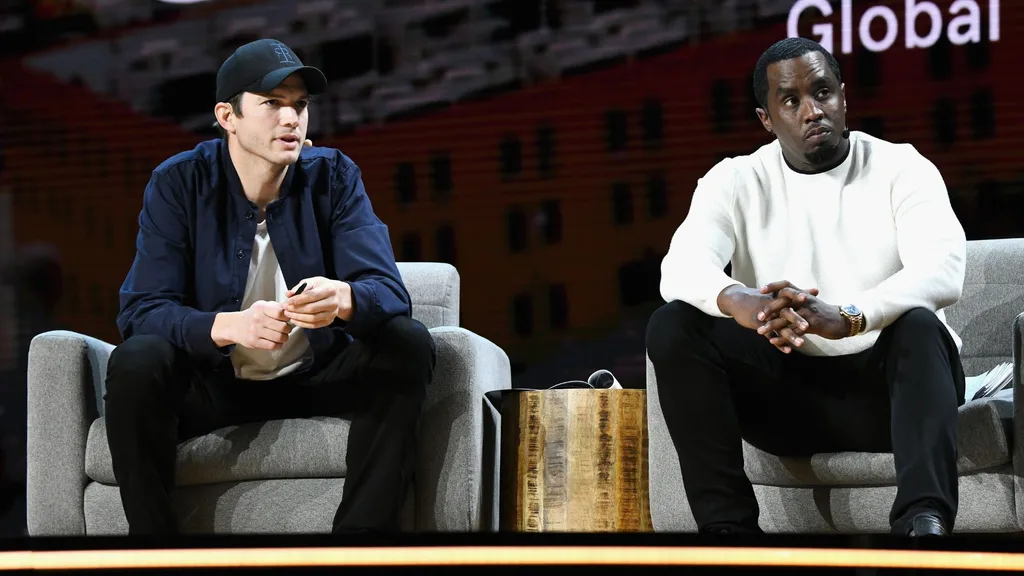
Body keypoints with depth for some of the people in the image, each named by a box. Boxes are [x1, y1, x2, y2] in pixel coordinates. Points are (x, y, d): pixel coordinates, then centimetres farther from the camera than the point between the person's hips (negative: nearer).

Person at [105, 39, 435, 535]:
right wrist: (228, 325, -42)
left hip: (316, 379, 2)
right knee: (134, 363, -31)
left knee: (409, 345, -22)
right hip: (211, 383, -2)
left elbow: (388, 290, -17)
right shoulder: (179, 183, -11)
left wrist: (342, 299, -44)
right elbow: (140, 310, -20)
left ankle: (363, 528, -24)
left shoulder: (334, 177, -7)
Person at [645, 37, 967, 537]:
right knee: (673, 326, -20)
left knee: (920, 325, -35)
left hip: (885, 385, -2)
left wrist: (844, 318, -41)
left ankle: (924, 521, -53)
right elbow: (680, 269, -16)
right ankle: (726, 524, -29)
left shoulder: (901, 168, -2)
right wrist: (738, 303, -41)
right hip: (787, 390, 2)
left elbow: (943, 271, -21)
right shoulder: (735, 181, 3)